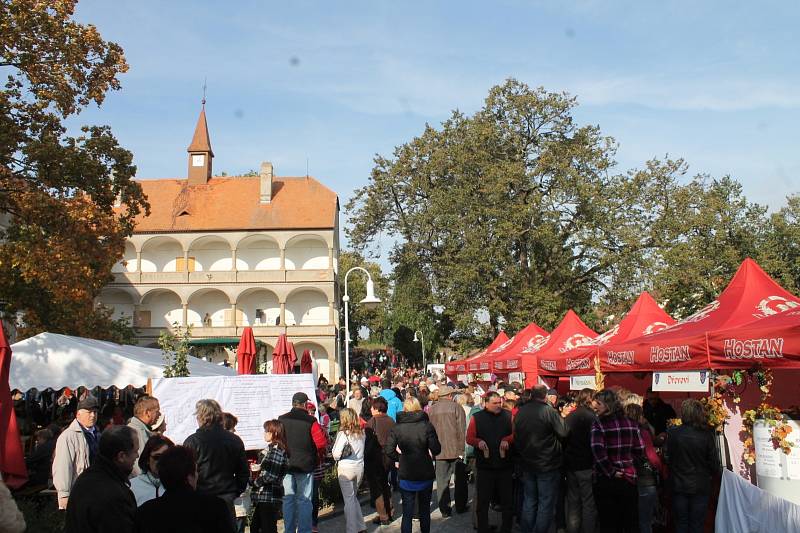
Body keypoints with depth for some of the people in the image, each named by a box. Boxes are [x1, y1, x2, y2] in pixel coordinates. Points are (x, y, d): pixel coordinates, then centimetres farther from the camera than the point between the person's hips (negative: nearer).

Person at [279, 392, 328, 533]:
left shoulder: (281, 420, 0)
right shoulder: (310, 421, -10)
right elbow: (322, 442, -12)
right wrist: (318, 456, 6)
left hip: (286, 465, 3)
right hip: (305, 466, -3)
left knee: (288, 499, 10)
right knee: (304, 500, 3)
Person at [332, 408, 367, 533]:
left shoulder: (343, 433, -15)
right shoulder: (361, 432, 1)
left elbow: (336, 454, -17)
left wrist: (336, 458, 3)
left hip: (346, 468, -5)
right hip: (360, 467, 5)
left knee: (349, 499, 4)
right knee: (354, 497, 20)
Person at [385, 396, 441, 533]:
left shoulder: (397, 428, -6)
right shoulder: (427, 425, -9)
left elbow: (389, 450, -13)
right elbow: (436, 449, -13)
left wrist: (399, 458, 5)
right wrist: (429, 455, 8)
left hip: (406, 475, 0)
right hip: (425, 474, 0)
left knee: (407, 513, 7)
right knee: (425, 510, 17)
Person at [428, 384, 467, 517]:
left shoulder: (431, 409, 3)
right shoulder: (456, 407, -6)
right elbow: (461, 430, -10)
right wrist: (461, 450, -5)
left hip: (439, 451, 2)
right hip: (455, 450, -2)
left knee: (442, 481, 8)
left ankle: (445, 509, 9)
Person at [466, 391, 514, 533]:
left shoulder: (508, 416, 2)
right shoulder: (476, 417, 0)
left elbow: (516, 433, 2)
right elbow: (469, 438, -1)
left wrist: (507, 440, -17)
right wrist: (478, 442, -21)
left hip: (504, 465, 1)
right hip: (484, 466, -1)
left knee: (506, 499, 11)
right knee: (482, 501, 6)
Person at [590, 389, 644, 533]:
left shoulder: (599, 424, -12)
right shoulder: (631, 423, 0)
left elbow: (598, 451, -23)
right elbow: (640, 449, 2)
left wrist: (610, 472, -12)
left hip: (606, 480, -3)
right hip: (629, 478, 4)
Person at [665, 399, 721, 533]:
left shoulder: (672, 433, -13)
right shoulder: (706, 435, -13)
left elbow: (667, 458, -6)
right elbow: (714, 462, -6)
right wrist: (717, 471, 16)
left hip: (679, 486, 0)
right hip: (700, 487, 0)